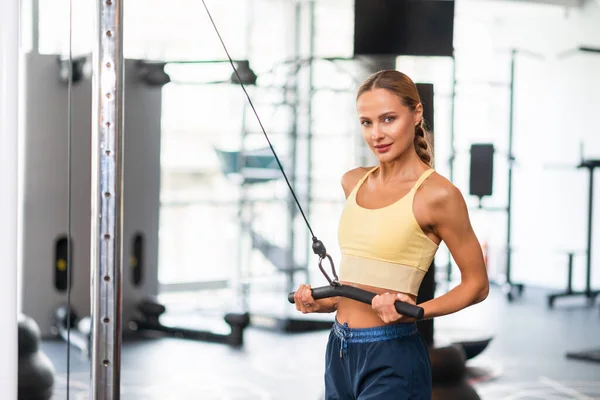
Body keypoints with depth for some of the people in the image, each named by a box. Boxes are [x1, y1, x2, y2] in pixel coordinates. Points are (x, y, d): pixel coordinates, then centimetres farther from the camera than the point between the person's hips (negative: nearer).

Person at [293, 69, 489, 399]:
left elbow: (476, 284, -5)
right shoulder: (353, 183, 8)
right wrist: (322, 303, 6)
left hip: (391, 360, -6)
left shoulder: (436, 194, -12)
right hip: (339, 351, 7)